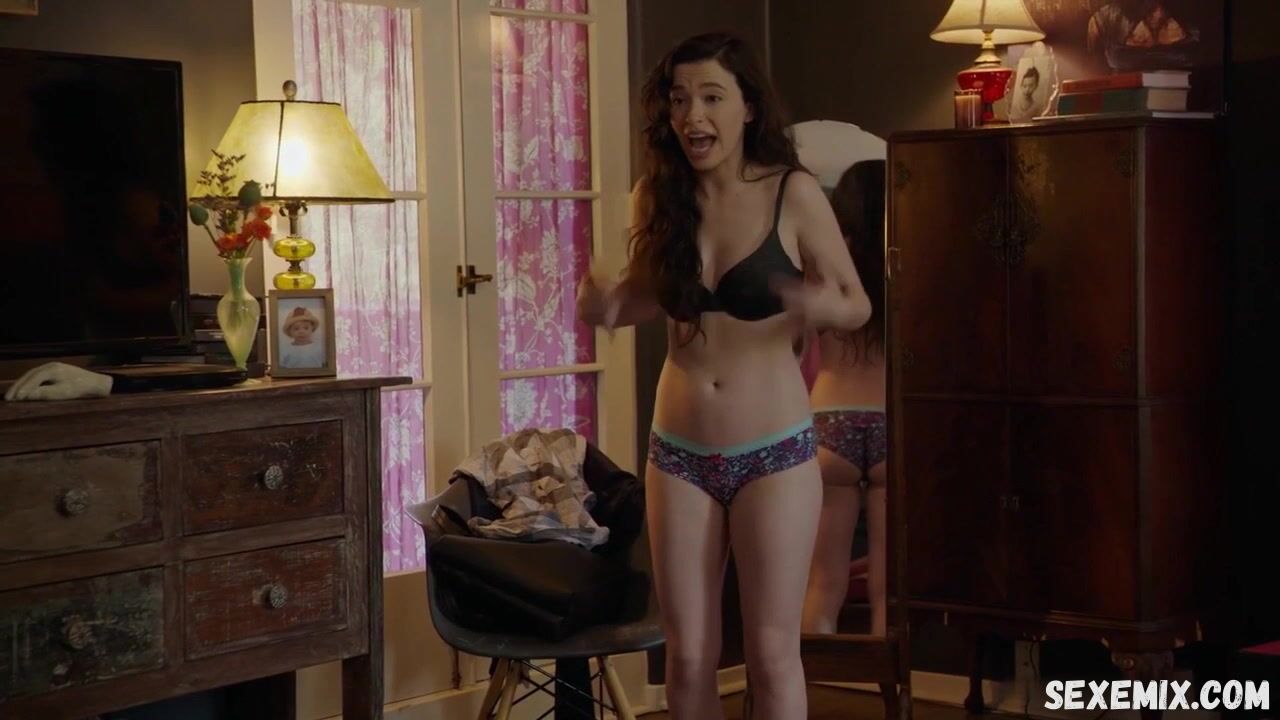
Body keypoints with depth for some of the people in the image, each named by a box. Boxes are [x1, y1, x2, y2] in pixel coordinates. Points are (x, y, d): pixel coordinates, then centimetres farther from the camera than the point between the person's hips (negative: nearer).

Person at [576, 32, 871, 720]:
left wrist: (825, 307, -25)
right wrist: (607, 304, -8)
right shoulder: (657, 195, -1)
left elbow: (858, 303, -2)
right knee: (686, 656, 8)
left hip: (774, 453, -3)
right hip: (679, 452, 3)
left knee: (772, 652, 1)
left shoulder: (793, 193, -10)